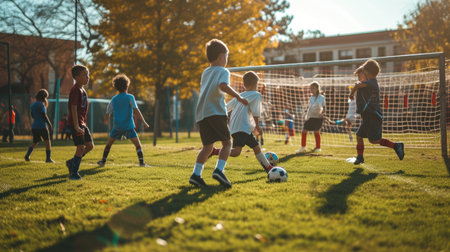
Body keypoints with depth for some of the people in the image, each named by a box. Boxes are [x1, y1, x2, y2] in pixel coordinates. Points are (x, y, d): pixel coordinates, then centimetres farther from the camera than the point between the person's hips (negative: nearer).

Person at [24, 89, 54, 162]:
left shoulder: (33, 105, 12)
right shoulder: (41, 104, -12)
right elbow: (44, 115, -16)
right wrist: (49, 124, -8)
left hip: (34, 126, 8)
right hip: (42, 126, -7)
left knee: (35, 142, 17)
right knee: (47, 142, 2)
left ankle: (27, 155, 2)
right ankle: (48, 158, -1)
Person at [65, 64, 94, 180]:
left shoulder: (82, 90, 15)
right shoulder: (75, 90, -15)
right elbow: (73, 108, -20)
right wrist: (76, 126, -24)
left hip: (81, 123, 9)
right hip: (75, 123, -9)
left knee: (90, 145, 8)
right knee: (81, 147, -9)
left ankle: (72, 162, 22)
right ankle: (74, 174, 0)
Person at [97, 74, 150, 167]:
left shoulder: (114, 99, 5)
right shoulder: (130, 97, -4)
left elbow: (108, 113, 9)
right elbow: (136, 110, -15)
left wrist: (106, 121, 30)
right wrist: (144, 122, -13)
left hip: (117, 126, 3)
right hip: (129, 126, -3)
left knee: (109, 143, 19)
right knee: (138, 144, 3)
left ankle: (103, 161, 19)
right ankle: (141, 162, -7)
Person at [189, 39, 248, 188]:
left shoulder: (205, 72, 24)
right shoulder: (223, 71, 2)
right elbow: (223, 86, -19)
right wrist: (238, 97, -17)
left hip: (201, 114, 7)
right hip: (216, 112, -7)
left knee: (207, 146, 9)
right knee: (226, 142, 0)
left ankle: (196, 174, -3)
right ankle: (219, 170, -17)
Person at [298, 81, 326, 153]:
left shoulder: (322, 97, -4)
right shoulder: (311, 97, 10)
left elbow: (324, 108, 1)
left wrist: (322, 113, -17)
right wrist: (306, 115, 7)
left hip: (318, 118, -5)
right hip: (310, 117, 5)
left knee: (316, 132, 0)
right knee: (304, 131, 0)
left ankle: (318, 148, 15)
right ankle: (303, 147, 9)